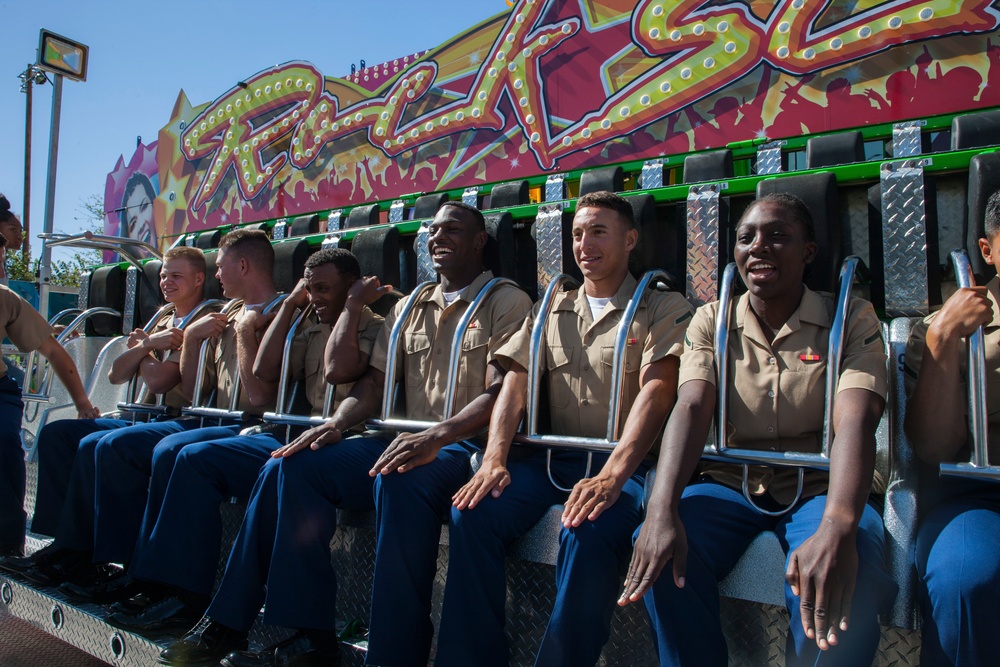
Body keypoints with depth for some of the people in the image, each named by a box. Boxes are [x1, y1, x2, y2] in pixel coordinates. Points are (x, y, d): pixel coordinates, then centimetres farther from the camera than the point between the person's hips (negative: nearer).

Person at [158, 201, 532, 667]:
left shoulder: (506, 301, 2)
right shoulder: (409, 307, 21)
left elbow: (501, 393, -12)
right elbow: (374, 382, 16)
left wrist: (437, 436, -26)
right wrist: (337, 424, -4)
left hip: (464, 445, -6)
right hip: (406, 441, 7)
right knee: (294, 465, -12)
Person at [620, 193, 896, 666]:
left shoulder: (851, 320, -1)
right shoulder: (712, 322, 5)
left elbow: (855, 422, -17)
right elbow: (692, 409, -11)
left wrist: (836, 528, -37)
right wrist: (662, 509, -29)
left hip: (819, 489, -1)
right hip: (732, 485, 2)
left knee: (843, 577, -35)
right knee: (661, 553, -27)